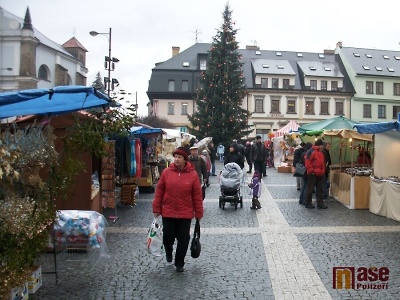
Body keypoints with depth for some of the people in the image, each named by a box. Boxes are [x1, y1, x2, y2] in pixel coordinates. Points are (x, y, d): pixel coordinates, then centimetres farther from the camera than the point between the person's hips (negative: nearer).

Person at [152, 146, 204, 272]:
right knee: (168, 235, 6)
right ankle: (168, 251, 41)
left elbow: (197, 195, -2)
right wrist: (156, 209, 1)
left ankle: (179, 263, 23)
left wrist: (199, 213, -1)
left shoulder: (193, 174, -6)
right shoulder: (166, 172, -3)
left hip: (185, 213, -1)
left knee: (183, 239, 5)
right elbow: (159, 192, 1)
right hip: (168, 212, 1)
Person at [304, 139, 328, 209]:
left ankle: (320, 203, 15)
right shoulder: (311, 151, -11)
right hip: (313, 174, -8)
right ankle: (307, 203, 11)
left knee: (320, 189, 10)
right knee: (310, 189, 1)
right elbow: (308, 163, -16)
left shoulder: (321, 152, 17)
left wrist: (323, 171, 15)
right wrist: (311, 171, -16)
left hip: (320, 174, 8)